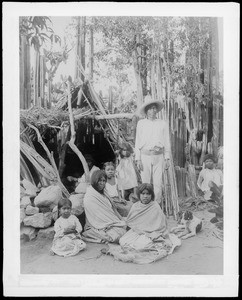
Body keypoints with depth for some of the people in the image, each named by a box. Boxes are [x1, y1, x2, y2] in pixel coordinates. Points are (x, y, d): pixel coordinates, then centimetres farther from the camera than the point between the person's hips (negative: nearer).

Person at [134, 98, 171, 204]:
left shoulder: (163, 123, 9)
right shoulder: (141, 123, 7)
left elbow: (167, 141, 10)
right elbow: (137, 141, 7)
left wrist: (167, 158, 5)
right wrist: (138, 159, 0)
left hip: (159, 156, 0)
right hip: (145, 156, 0)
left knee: (158, 183, -2)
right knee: (145, 182, 1)